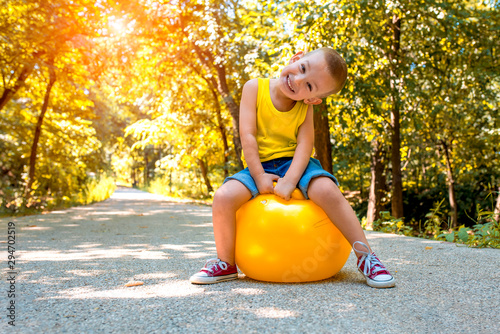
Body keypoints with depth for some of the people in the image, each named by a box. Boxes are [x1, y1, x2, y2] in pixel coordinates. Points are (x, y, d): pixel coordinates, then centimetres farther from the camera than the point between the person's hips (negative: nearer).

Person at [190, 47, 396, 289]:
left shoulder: (305, 106, -3)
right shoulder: (255, 88, -7)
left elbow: (305, 143, -12)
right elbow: (247, 135, -11)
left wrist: (289, 181, -27)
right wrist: (259, 176, -17)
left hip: (294, 163, 0)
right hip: (260, 165, 1)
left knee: (327, 190, -31)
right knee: (224, 197, -26)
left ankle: (365, 256, -18)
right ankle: (226, 264, -5)